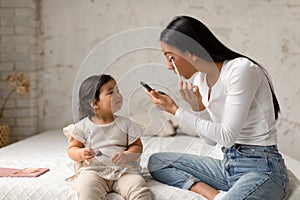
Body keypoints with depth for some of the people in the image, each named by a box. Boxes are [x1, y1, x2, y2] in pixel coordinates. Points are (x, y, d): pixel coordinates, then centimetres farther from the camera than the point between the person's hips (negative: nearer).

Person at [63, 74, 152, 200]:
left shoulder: (126, 124, 7)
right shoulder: (83, 126, 4)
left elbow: (137, 146, 7)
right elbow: (72, 148, 7)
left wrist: (126, 156, -14)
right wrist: (81, 154, -16)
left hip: (124, 170, 1)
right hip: (93, 171, -1)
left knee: (139, 188, -26)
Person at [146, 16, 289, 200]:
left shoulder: (241, 69, -17)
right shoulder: (200, 79, 5)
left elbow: (226, 136, -17)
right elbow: (212, 139, 9)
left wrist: (175, 110, -13)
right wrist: (197, 108, -11)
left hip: (262, 168, -8)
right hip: (227, 164, 9)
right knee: (156, 161, 4)